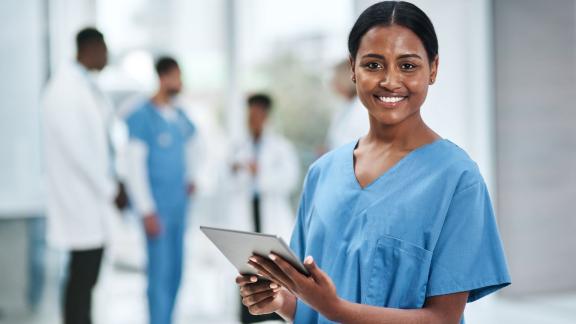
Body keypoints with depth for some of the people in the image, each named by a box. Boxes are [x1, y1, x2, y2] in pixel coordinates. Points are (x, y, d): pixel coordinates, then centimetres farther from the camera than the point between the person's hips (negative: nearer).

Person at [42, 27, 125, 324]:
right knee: (82, 275, -6)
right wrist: (109, 189, -12)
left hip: (94, 194, 9)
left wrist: (112, 185, 10)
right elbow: (75, 146, -19)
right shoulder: (67, 88, -15)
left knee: (86, 276, 12)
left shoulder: (85, 85, 14)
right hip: (81, 197, -9)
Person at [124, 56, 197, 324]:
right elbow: (134, 165, -13)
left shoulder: (180, 117, 9)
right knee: (160, 273, -8)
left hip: (179, 206, 7)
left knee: (175, 273, 10)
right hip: (158, 209, -7)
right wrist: (147, 210, -15)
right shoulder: (142, 117, -10)